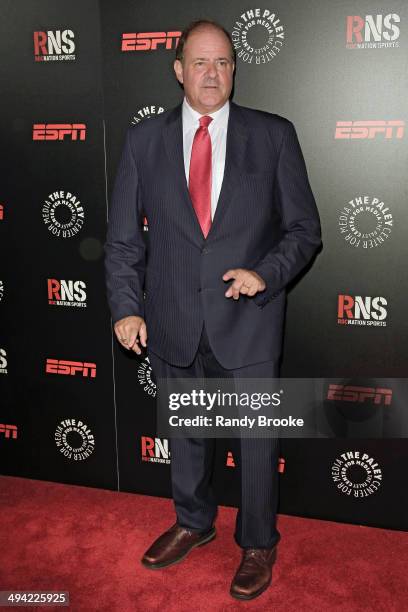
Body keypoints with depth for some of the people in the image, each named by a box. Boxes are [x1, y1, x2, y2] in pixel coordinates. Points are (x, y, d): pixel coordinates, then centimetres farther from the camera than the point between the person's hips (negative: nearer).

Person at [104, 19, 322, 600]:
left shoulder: (274, 135, -3)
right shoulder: (143, 140, 2)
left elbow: (305, 228, 0)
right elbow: (123, 237, 4)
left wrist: (266, 273, -17)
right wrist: (126, 307, -4)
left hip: (248, 323, -2)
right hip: (173, 325, 2)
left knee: (257, 439, 12)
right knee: (185, 432, 21)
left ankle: (258, 543, 37)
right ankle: (193, 522, 47)